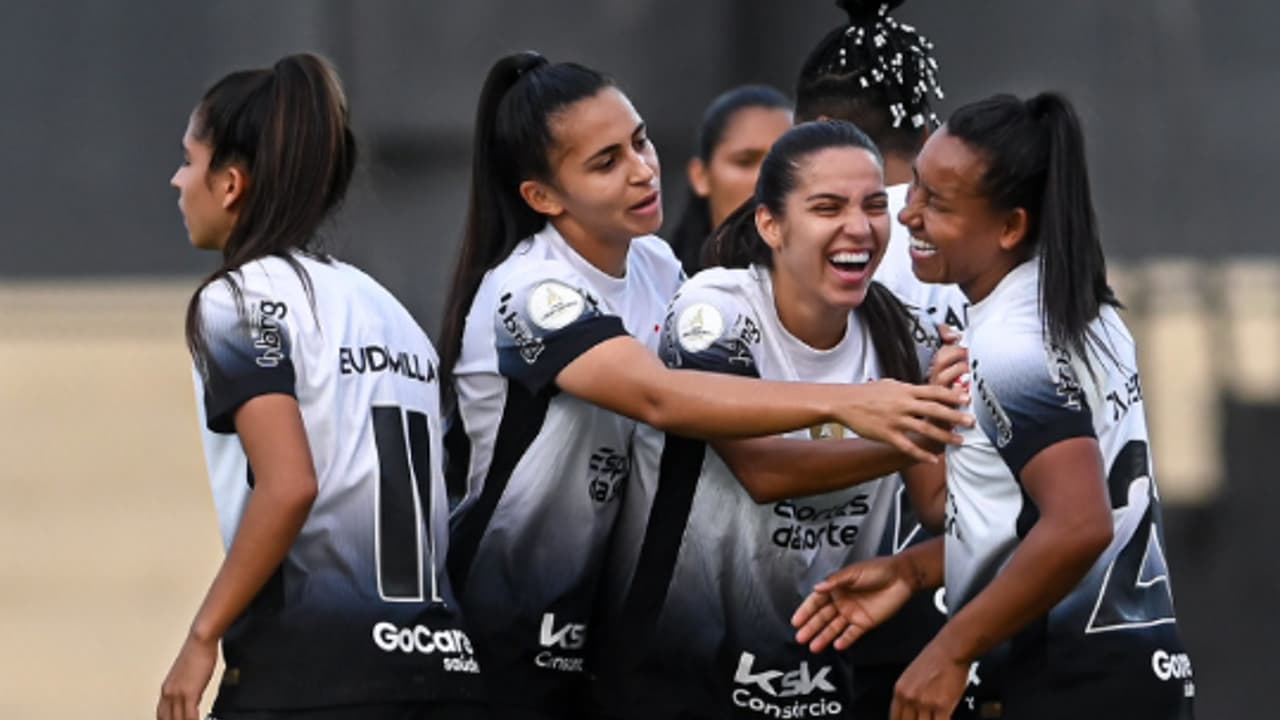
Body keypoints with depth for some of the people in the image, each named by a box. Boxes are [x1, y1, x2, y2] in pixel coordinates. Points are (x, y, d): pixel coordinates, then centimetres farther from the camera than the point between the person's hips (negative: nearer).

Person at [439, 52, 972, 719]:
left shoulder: (656, 264, 1)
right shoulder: (529, 290, -23)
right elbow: (662, 399, -38)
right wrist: (844, 403, -47)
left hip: (604, 617, 7)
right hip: (505, 634, -7)